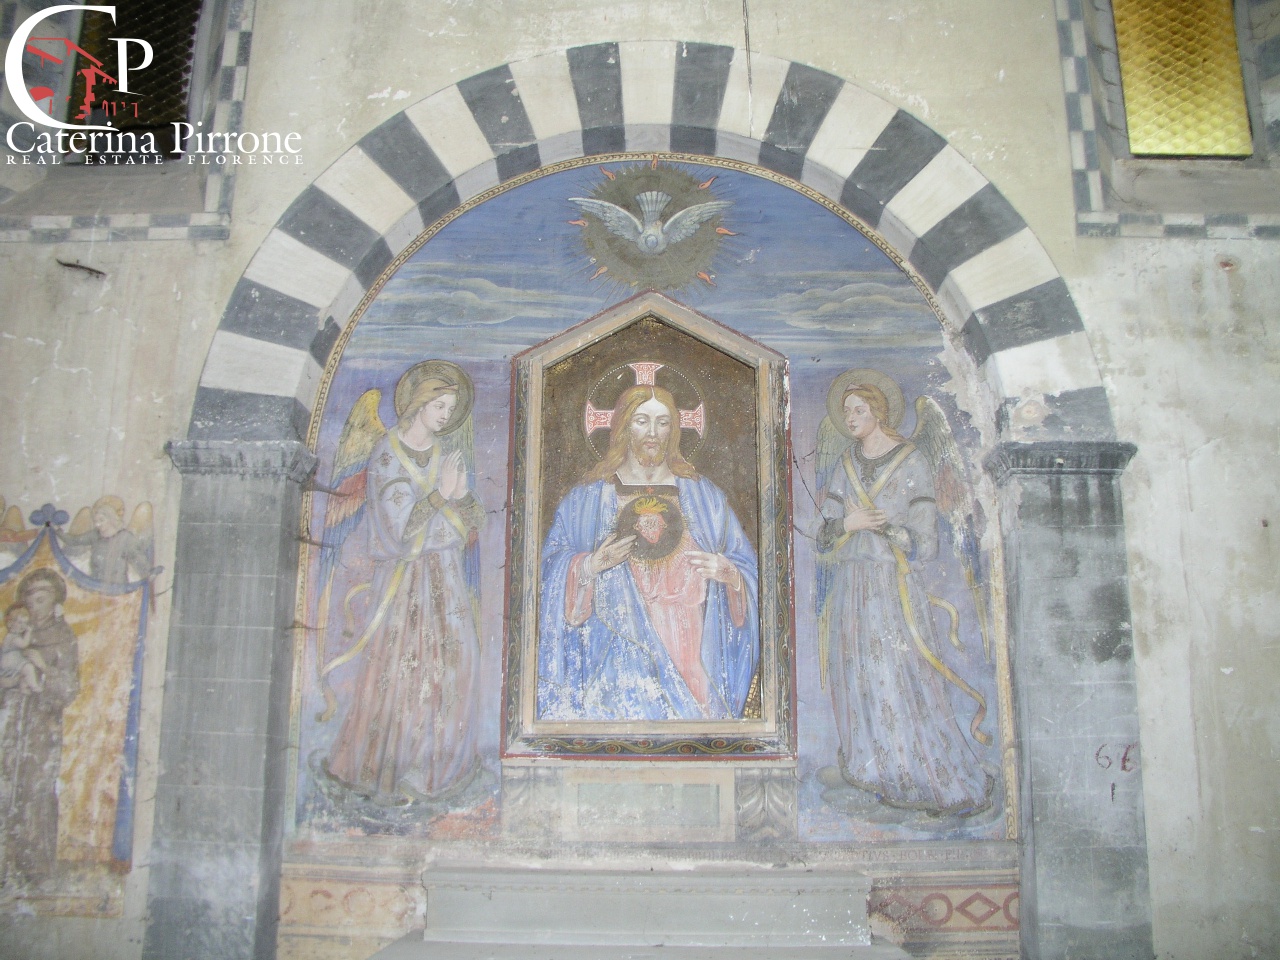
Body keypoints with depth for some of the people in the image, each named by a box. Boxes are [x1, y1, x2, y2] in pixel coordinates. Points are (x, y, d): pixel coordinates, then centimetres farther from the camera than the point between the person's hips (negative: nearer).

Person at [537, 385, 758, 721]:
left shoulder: (704, 495, 12)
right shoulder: (586, 498, 7)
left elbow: (748, 567, 13)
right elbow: (552, 569, 4)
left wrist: (728, 573, -9)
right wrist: (589, 566, -15)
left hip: (691, 653, 2)